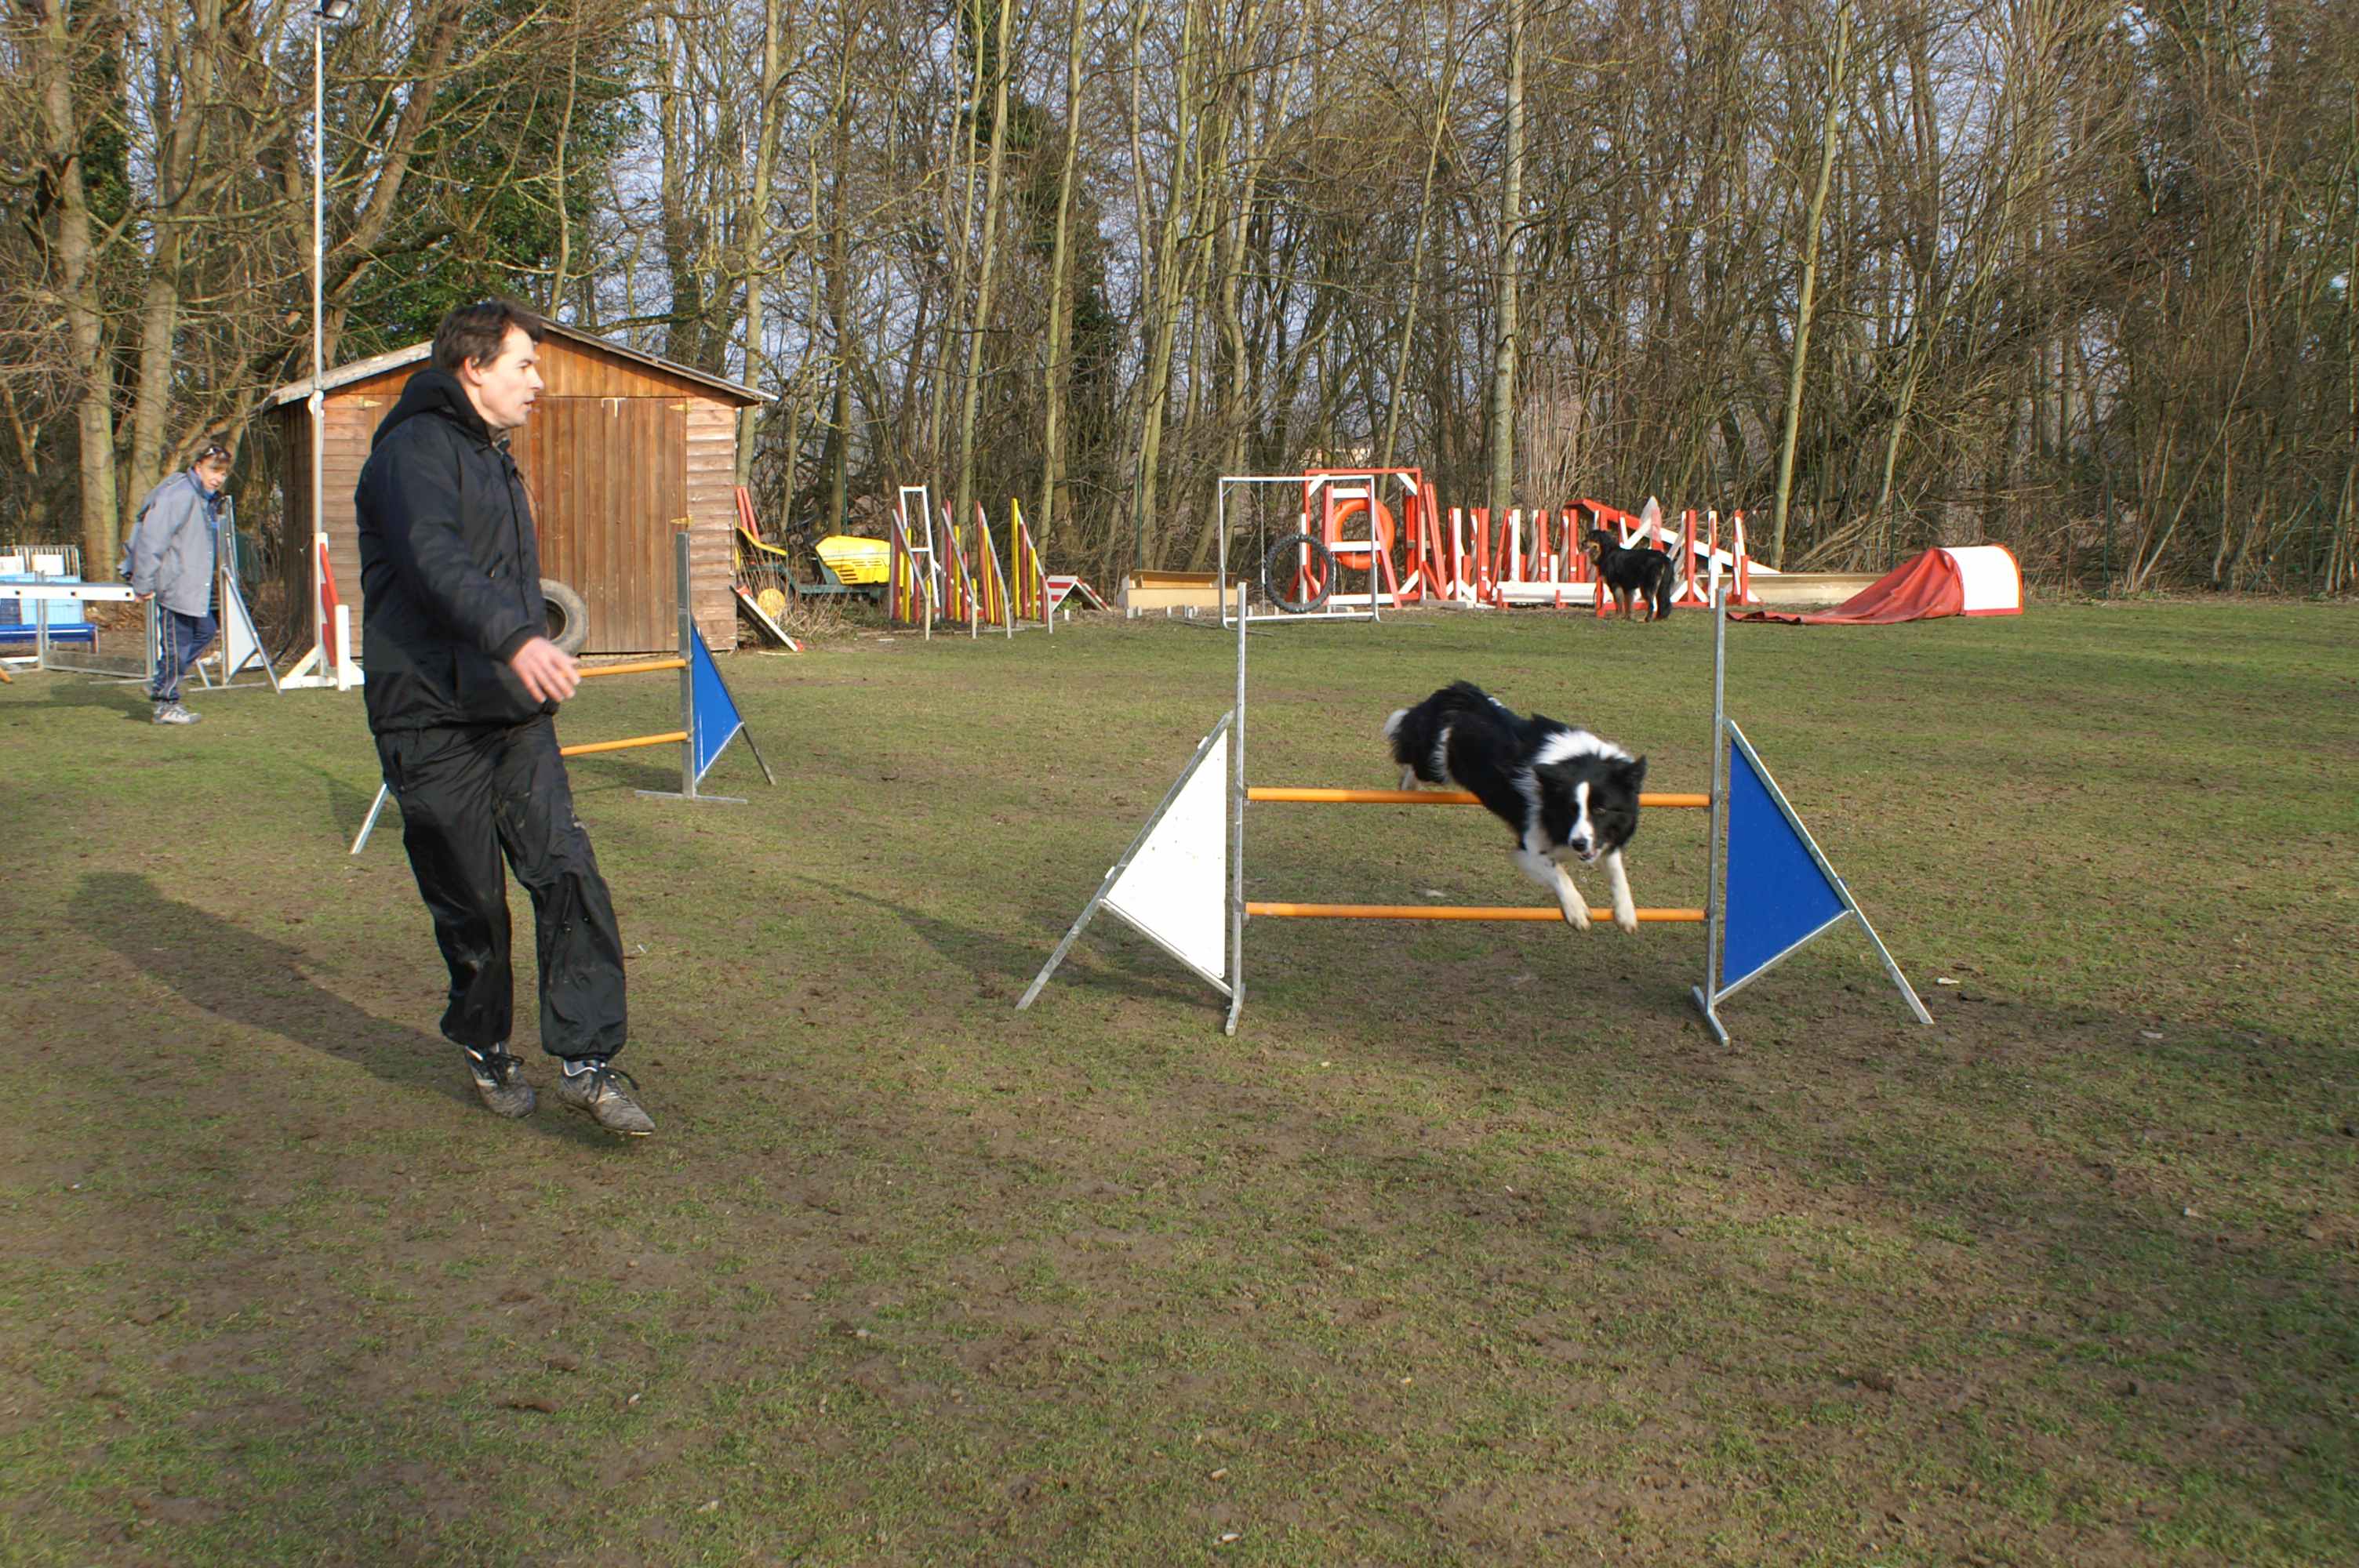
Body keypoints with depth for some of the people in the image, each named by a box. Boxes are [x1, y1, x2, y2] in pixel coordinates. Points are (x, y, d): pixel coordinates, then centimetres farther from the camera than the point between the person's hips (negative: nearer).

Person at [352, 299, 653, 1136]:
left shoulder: (493, 457, 21)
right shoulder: (415, 449, -10)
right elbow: (435, 560, -30)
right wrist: (514, 638, -44)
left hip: (515, 714, 8)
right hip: (433, 721, -7)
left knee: (568, 872, -7)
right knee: (470, 904, 2)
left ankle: (588, 1061, -5)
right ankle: (485, 1049, 24)